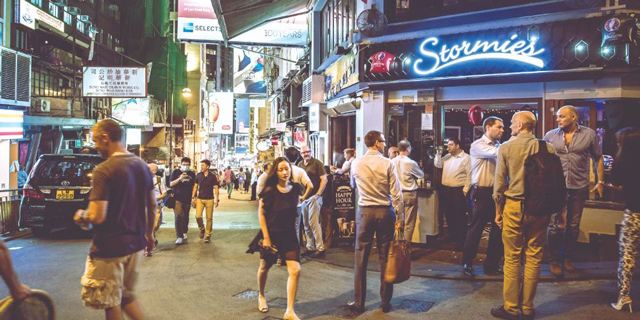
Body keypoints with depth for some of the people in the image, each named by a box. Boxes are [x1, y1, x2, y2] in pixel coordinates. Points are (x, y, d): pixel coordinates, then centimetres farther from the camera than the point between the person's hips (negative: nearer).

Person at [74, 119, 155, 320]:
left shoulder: (104, 171, -19)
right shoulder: (142, 166, 4)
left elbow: (97, 217, -23)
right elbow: (152, 205, 11)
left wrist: (81, 216, -2)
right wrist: (149, 233, 22)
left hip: (109, 249, -7)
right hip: (135, 245, 7)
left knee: (111, 303, 10)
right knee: (127, 296, 22)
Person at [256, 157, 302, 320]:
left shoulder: (295, 188, -5)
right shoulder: (269, 190, -16)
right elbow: (261, 213, -10)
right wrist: (266, 237, -14)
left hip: (290, 234, 3)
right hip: (271, 234, -2)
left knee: (295, 271, -11)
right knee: (265, 268, 17)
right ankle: (261, 296, 47)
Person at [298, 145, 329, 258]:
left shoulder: (316, 163, -4)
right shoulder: (300, 164, 13)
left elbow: (324, 179, -9)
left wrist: (318, 194, -14)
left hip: (314, 197, -7)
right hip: (304, 197, 7)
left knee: (313, 222, -11)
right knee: (306, 224, 10)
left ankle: (320, 248, -5)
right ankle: (310, 248, 20)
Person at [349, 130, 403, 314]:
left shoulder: (356, 163, -1)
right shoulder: (387, 163, -7)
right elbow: (396, 193, -8)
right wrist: (400, 216, -1)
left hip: (365, 212, 1)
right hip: (385, 211, -1)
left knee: (361, 258, 6)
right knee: (385, 258, 8)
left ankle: (359, 303, 12)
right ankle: (386, 302, 18)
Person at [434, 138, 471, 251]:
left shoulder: (466, 158, -7)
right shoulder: (447, 157, 14)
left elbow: (469, 175, -10)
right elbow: (438, 165, 17)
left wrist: (465, 189, -15)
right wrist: (438, 154, 1)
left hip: (458, 191, -7)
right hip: (446, 190, 7)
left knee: (459, 216, -2)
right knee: (448, 215, 14)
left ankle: (461, 241, 6)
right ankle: (452, 236, 29)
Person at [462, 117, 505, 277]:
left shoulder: (499, 146, 11)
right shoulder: (478, 145, -7)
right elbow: (495, 153, -25)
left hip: (497, 191, 6)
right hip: (482, 192, -6)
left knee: (498, 229, 8)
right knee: (476, 228, 2)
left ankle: (492, 265, 22)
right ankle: (467, 263, 17)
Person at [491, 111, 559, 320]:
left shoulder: (506, 148, -5)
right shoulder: (548, 148, -1)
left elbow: (499, 183, -3)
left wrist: (498, 211, 6)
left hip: (514, 206, -2)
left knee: (512, 258, 5)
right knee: (534, 258, 9)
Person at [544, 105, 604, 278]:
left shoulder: (589, 134, 0)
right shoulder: (550, 136, 0)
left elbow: (598, 158, 7)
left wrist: (600, 181, 5)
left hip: (579, 187, 1)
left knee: (573, 226, 12)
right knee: (555, 225, 2)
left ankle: (567, 258, 28)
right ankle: (554, 261, 15)